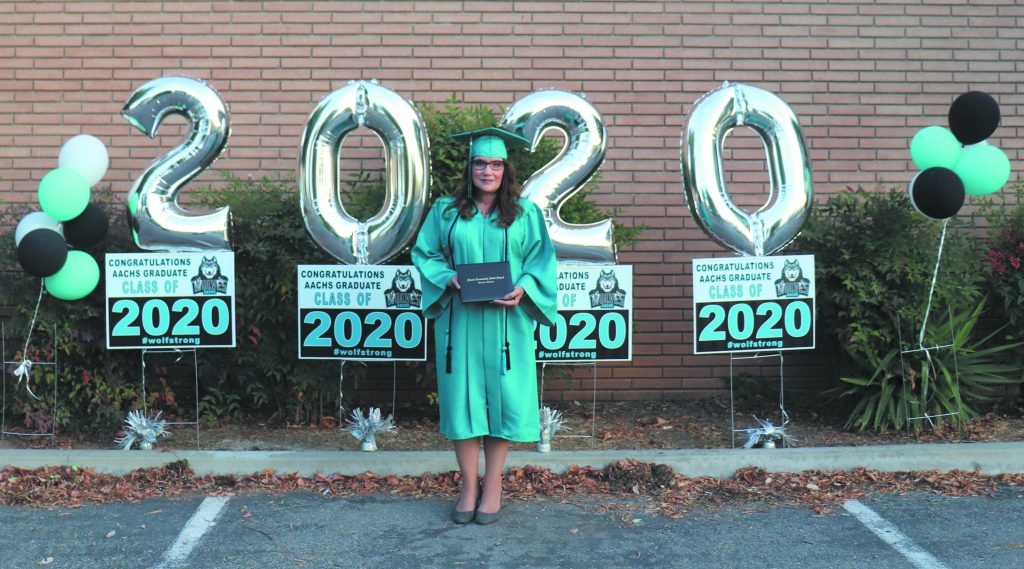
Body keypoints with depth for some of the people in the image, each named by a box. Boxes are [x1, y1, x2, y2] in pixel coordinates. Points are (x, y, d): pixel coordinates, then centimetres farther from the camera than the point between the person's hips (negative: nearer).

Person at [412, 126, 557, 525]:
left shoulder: (526, 214, 6)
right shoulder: (445, 211, 8)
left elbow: (542, 260, 4)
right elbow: (424, 254, 8)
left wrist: (523, 288, -14)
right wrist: (449, 278, -10)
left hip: (506, 321, 0)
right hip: (458, 319, 1)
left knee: (502, 396, 1)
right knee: (462, 396, 2)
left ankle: (493, 485, 14)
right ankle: (469, 486, 13)